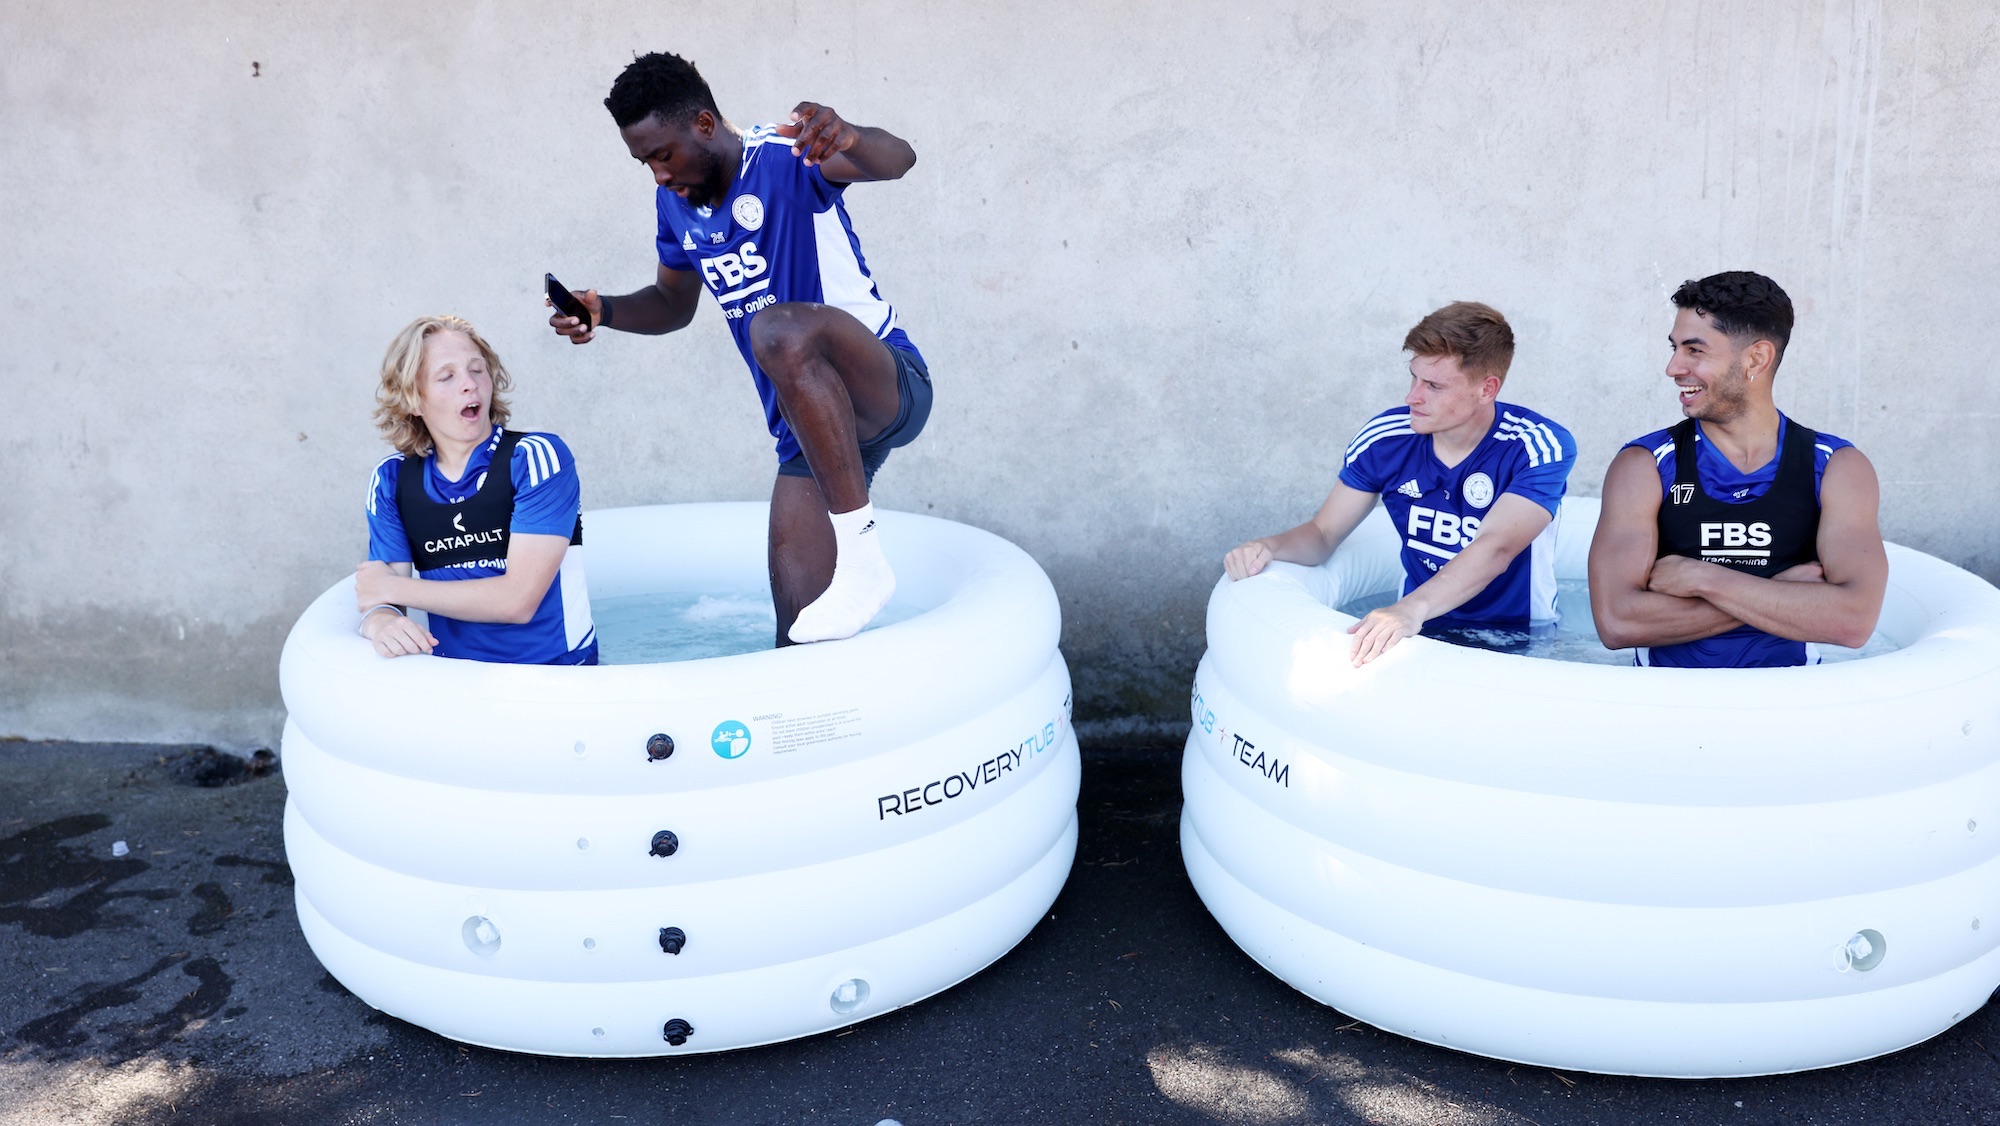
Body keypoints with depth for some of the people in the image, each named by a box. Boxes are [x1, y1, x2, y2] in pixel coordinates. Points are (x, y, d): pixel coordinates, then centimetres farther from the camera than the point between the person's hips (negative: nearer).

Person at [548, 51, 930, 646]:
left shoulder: (786, 158, -13)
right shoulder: (677, 203, 9)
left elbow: (897, 159, -31)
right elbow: (674, 305, 23)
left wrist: (849, 139, -53)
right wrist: (604, 311, 4)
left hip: (891, 390, -7)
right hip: (809, 430, 7)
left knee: (781, 329, -40)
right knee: (800, 636, -4)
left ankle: (862, 554, -32)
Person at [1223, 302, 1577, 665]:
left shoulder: (1542, 448, -15)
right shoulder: (1385, 438, -5)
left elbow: (1495, 550, -31)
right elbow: (1323, 534, 3)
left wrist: (1413, 608, -47)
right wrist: (1269, 547, -19)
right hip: (1421, 634, 2)